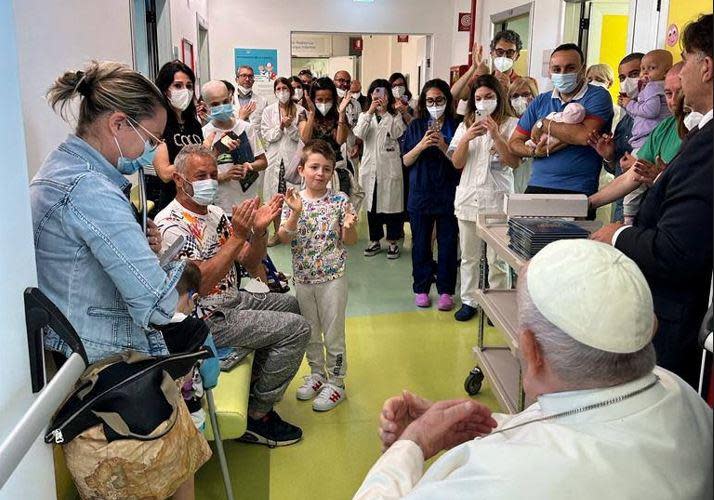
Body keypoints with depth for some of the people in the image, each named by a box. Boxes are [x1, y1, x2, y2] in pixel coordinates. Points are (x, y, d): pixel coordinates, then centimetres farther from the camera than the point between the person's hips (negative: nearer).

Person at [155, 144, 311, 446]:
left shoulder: (214, 213, 7)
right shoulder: (170, 225, -20)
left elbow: (249, 262, 7)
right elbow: (200, 284, -30)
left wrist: (259, 230, -13)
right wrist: (237, 236, -32)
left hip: (230, 299, 10)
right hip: (206, 318, -10)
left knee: (288, 304, 23)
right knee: (296, 328, -13)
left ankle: (256, 385, 29)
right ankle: (257, 416, -1)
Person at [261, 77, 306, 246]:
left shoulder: (300, 111, 2)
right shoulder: (269, 111, 7)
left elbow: (301, 136, -1)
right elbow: (266, 135, 0)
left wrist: (290, 126, -16)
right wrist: (281, 126, -13)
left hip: (293, 157, -1)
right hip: (274, 158, 2)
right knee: (275, 197, 4)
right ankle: (277, 232, 16)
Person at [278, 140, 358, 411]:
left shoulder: (339, 200, -8)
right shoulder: (294, 201, -3)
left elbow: (350, 241, -5)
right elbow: (284, 238, -10)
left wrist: (349, 226, -26)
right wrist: (295, 214, -25)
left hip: (332, 277, -3)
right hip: (303, 277, 3)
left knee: (333, 333, 6)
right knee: (310, 331, 18)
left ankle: (336, 383, 22)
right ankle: (317, 374, 38)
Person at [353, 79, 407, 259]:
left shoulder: (395, 116, 5)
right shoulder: (365, 116, 10)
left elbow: (396, 133, -14)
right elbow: (359, 134, -9)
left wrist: (385, 111, -16)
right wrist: (370, 112, -16)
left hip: (390, 167, -2)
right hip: (371, 166, 2)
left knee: (391, 202, 2)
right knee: (372, 204, 9)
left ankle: (393, 241, 13)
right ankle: (375, 240, 20)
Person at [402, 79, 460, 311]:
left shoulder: (456, 126, 0)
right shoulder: (416, 126, 6)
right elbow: (406, 161, 3)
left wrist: (443, 146, -18)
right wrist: (422, 145, -13)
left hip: (448, 193, -1)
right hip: (421, 193, 2)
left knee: (448, 243, 3)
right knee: (421, 243, 9)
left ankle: (445, 290, 15)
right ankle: (421, 288, 21)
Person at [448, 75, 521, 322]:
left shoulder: (511, 124, -1)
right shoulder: (466, 125, 11)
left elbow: (515, 162, -9)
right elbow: (457, 163, 4)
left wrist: (496, 135, -19)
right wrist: (467, 138, -12)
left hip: (498, 199, -4)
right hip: (469, 197, 4)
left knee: (497, 259, 0)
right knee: (469, 257, 11)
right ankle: (469, 301, 22)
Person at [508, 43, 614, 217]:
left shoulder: (597, 96, 1)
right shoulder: (541, 102, 16)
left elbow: (585, 135, -17)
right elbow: (514, 142, 17)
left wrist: (542, 124, -6)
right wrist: (533, 152, -5)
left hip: (577, 191, -4)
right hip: (536, 186, 4)